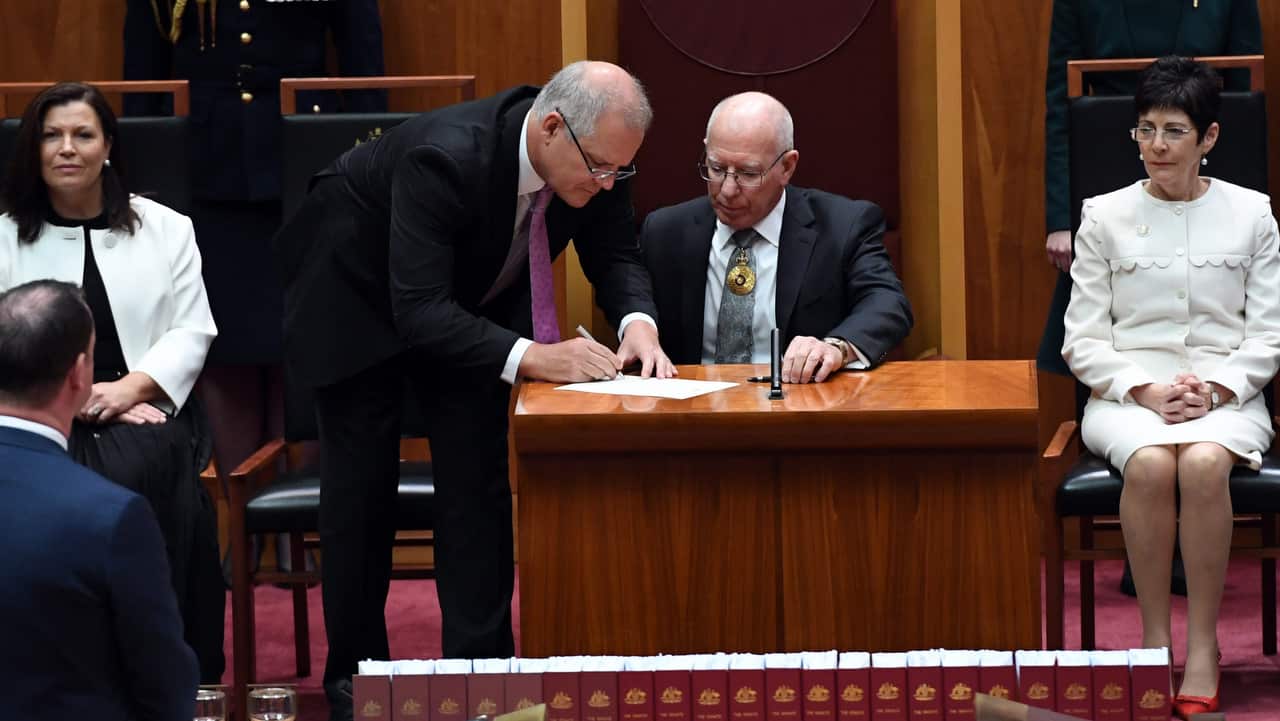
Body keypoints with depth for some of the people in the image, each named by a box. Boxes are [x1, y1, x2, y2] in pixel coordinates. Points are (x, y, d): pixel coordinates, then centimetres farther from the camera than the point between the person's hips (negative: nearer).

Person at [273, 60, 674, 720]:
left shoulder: (595, 155, -23)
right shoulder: (445, 158, -42)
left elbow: (614, 255, -8)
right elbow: (419, 310, -42)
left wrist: (637, 321, -29)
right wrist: (528, 356, -52)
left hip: (471, 295, 5)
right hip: (358, 295, -5)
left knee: (481, 480, -3)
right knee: (360, 489, -1)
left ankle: (479, 664, 3)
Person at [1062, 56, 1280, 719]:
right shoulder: (1105, 217, 8)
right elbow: (1082, 341, 5)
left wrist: (1216, 390, -11)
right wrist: (1144, 391, -11)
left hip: (1225, 395, 0)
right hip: (1126, 393, 0)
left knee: (1204, 463, -35)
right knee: (1150, 464, -35)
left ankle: (1202, 646, -26)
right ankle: (1154, 638, -24)